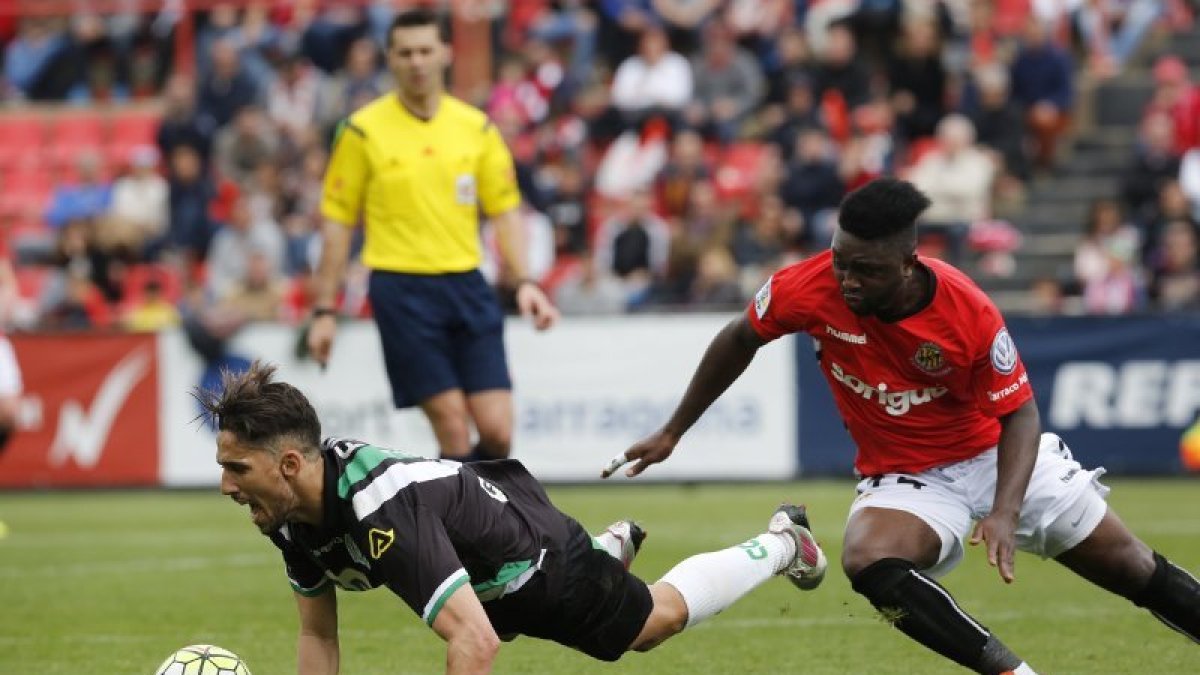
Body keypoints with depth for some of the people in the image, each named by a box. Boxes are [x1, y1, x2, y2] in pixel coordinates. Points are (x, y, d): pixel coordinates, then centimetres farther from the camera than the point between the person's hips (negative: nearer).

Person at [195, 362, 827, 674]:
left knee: (657, 620, 18)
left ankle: (780, 543, 39)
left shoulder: (383, 514, -46)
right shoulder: (293, 510, -21)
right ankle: (614, 546, 59)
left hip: (538, 558, -7)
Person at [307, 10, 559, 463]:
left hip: (466, 285, 3)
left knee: (497, 433, -5)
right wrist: (323, 310, 1)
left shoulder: (477, 128, 8)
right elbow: (337, 222, 3)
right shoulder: (363, 131, 0)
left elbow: (504, 211, 11)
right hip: (401, 287, -3)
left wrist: (523, 282, -3)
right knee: (455, 432, -10)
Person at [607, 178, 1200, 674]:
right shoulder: (807, 289, -23)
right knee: (869, 561, -33)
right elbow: (738, 342, -2)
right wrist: (671, 434, 5)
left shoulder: (969, 312, -26)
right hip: (905, 476, 1)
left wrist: (1004, 513, -30)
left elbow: (1019, 413, -15)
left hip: (999, 453, -1)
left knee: (1133, 569, 5)